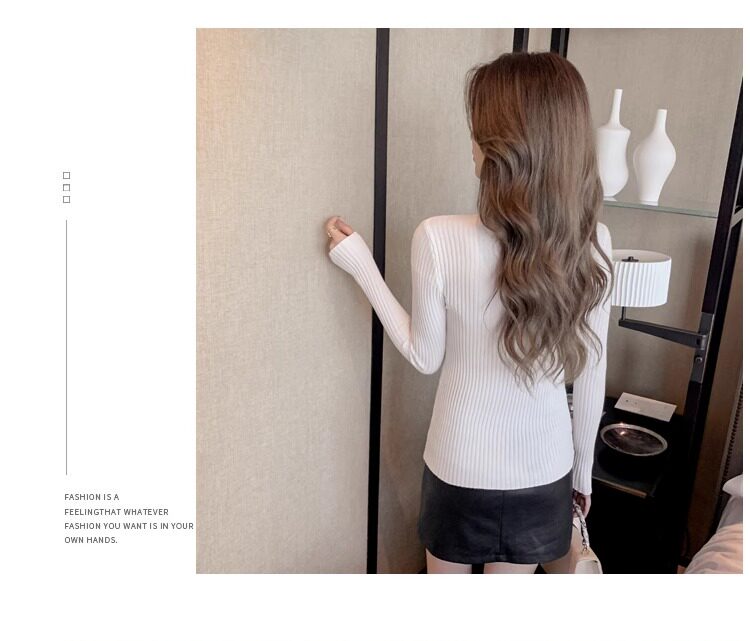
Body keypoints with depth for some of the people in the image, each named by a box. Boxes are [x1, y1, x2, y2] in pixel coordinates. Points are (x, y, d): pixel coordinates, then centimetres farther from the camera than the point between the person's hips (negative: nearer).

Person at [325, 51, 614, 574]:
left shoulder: (440, 238, -25)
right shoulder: (593, 242, -15)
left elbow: (425, 357, -11)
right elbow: (591, 378, -6)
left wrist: (360, 265, -4)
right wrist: (583, 471, 10)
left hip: (460, 464, -2)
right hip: (544, 469, 3)